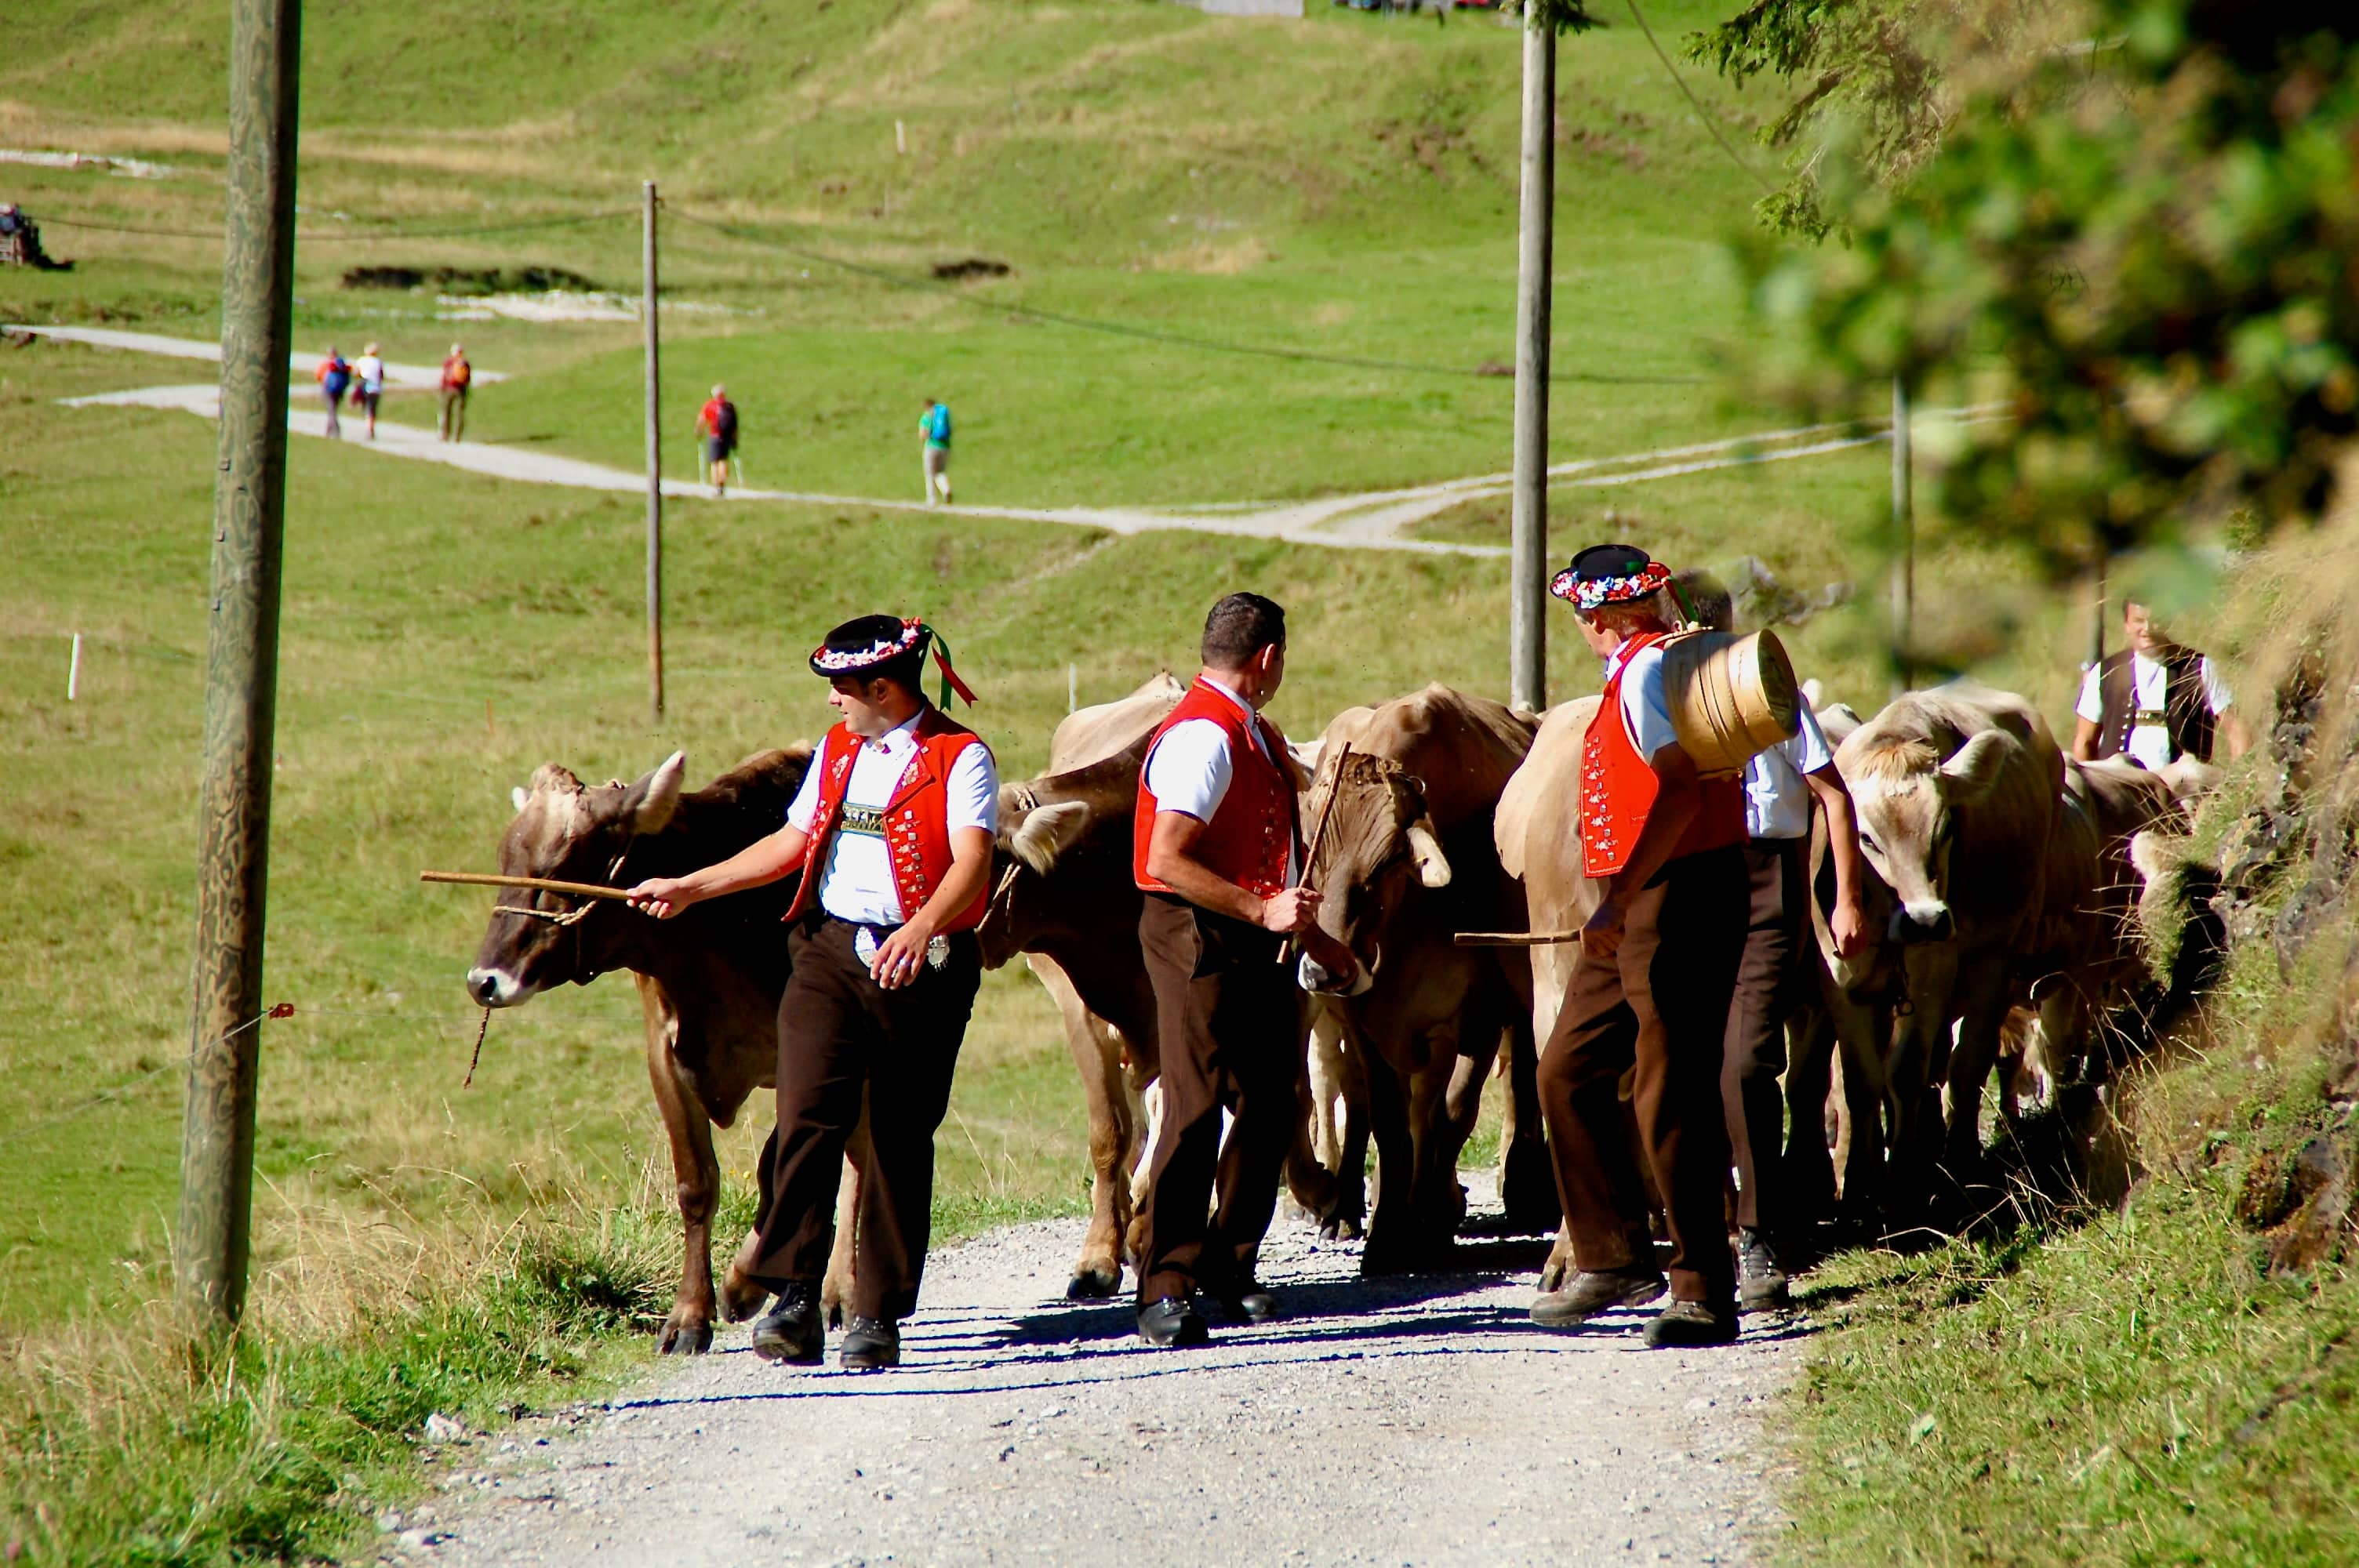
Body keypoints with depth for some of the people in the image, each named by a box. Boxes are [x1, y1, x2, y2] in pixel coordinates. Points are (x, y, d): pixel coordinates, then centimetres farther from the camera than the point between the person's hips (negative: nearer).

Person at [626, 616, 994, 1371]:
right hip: (827, 951, 5)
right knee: (806, 1115, -11)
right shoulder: (836, 751, 17)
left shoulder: (961, 758, -5)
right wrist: (689, 887, 24)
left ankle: (878, 1317, 8)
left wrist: (920, 929, -34)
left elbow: (971, 862, -17)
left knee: (900, 1140, 1)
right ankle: (792, 1302, -14)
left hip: (919, 963, -5)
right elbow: (791, 844, 26)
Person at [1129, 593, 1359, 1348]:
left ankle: (1229, 1265, 21)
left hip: (1257, 944, 10)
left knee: (1270, 1102, 11)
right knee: (1197, 1108, -10)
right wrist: (1262, 911, -24)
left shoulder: (1253, 734, 18)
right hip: (1200, 940, -10)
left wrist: (1310, 931, 31)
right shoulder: (1201, 735, -15)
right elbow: (1168, 861, -23)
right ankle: (1165, 1289, -8)